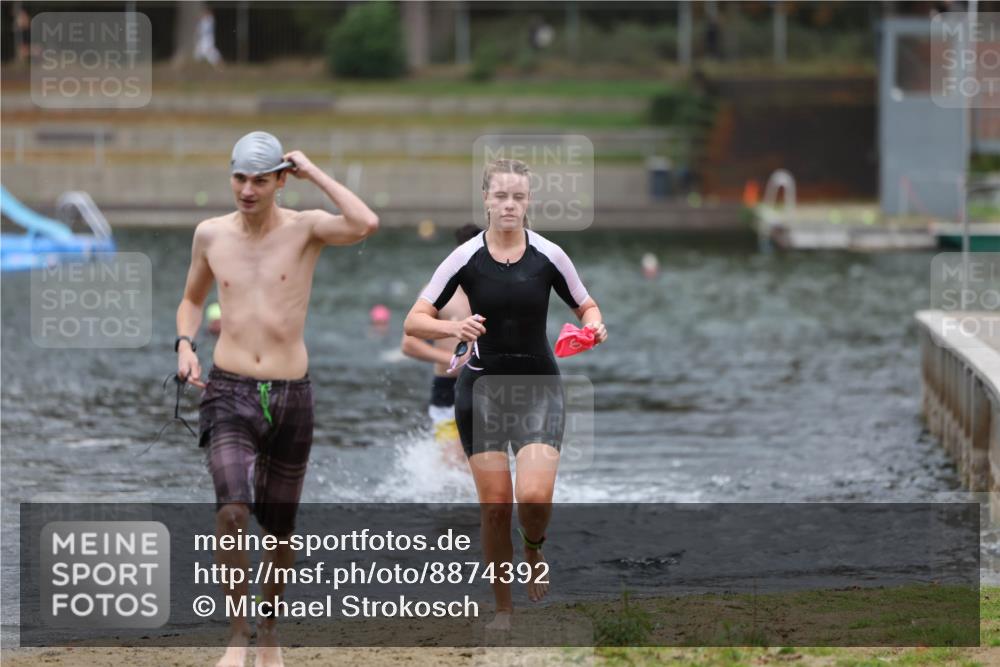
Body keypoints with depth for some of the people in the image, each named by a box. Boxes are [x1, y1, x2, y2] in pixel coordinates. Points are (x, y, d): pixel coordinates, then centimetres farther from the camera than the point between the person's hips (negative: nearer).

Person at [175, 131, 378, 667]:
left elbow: (366, 225, -26)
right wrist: (185, 346, 3)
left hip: (291, 399, 0)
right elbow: (192, 299, 22)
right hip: (229, 395, 0)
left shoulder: (305, 229, -4)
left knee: (279, 528, 11)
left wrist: (313, 173, -16)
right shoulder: (211, 234, 4)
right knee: (232, 511, -22)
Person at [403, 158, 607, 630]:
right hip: (483, 388, 0)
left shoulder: (548, 255, -3)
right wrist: (454, 328, -25)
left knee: (535, 496, -18)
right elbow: (414, 321, -6)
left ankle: (534, 548, 18)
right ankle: (503, 608, 13)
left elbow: (586, 307, 11)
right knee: (495, 504, -3)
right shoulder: (466, 257, -5)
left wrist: (593, 325, -13)